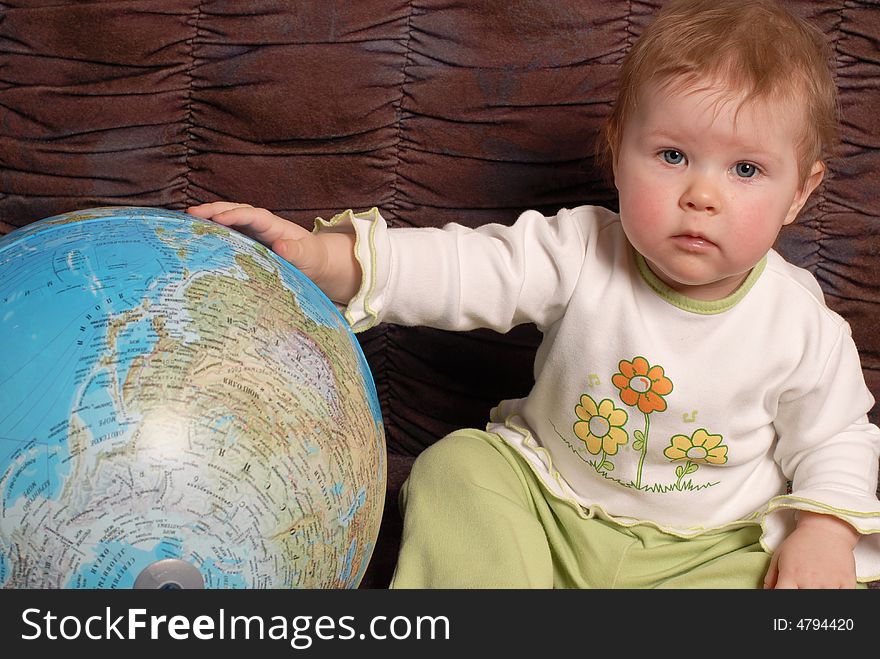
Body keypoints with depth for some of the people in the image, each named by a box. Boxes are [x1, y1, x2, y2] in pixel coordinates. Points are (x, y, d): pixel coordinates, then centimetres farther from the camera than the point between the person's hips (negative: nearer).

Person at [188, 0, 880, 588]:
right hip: (550, 497, 1)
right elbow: (462, 269, -23)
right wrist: (317, 256, -36)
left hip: (707, 546, -1)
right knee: (456, 464, -18)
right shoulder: (583, 254, -15)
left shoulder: (801, 326, -13)